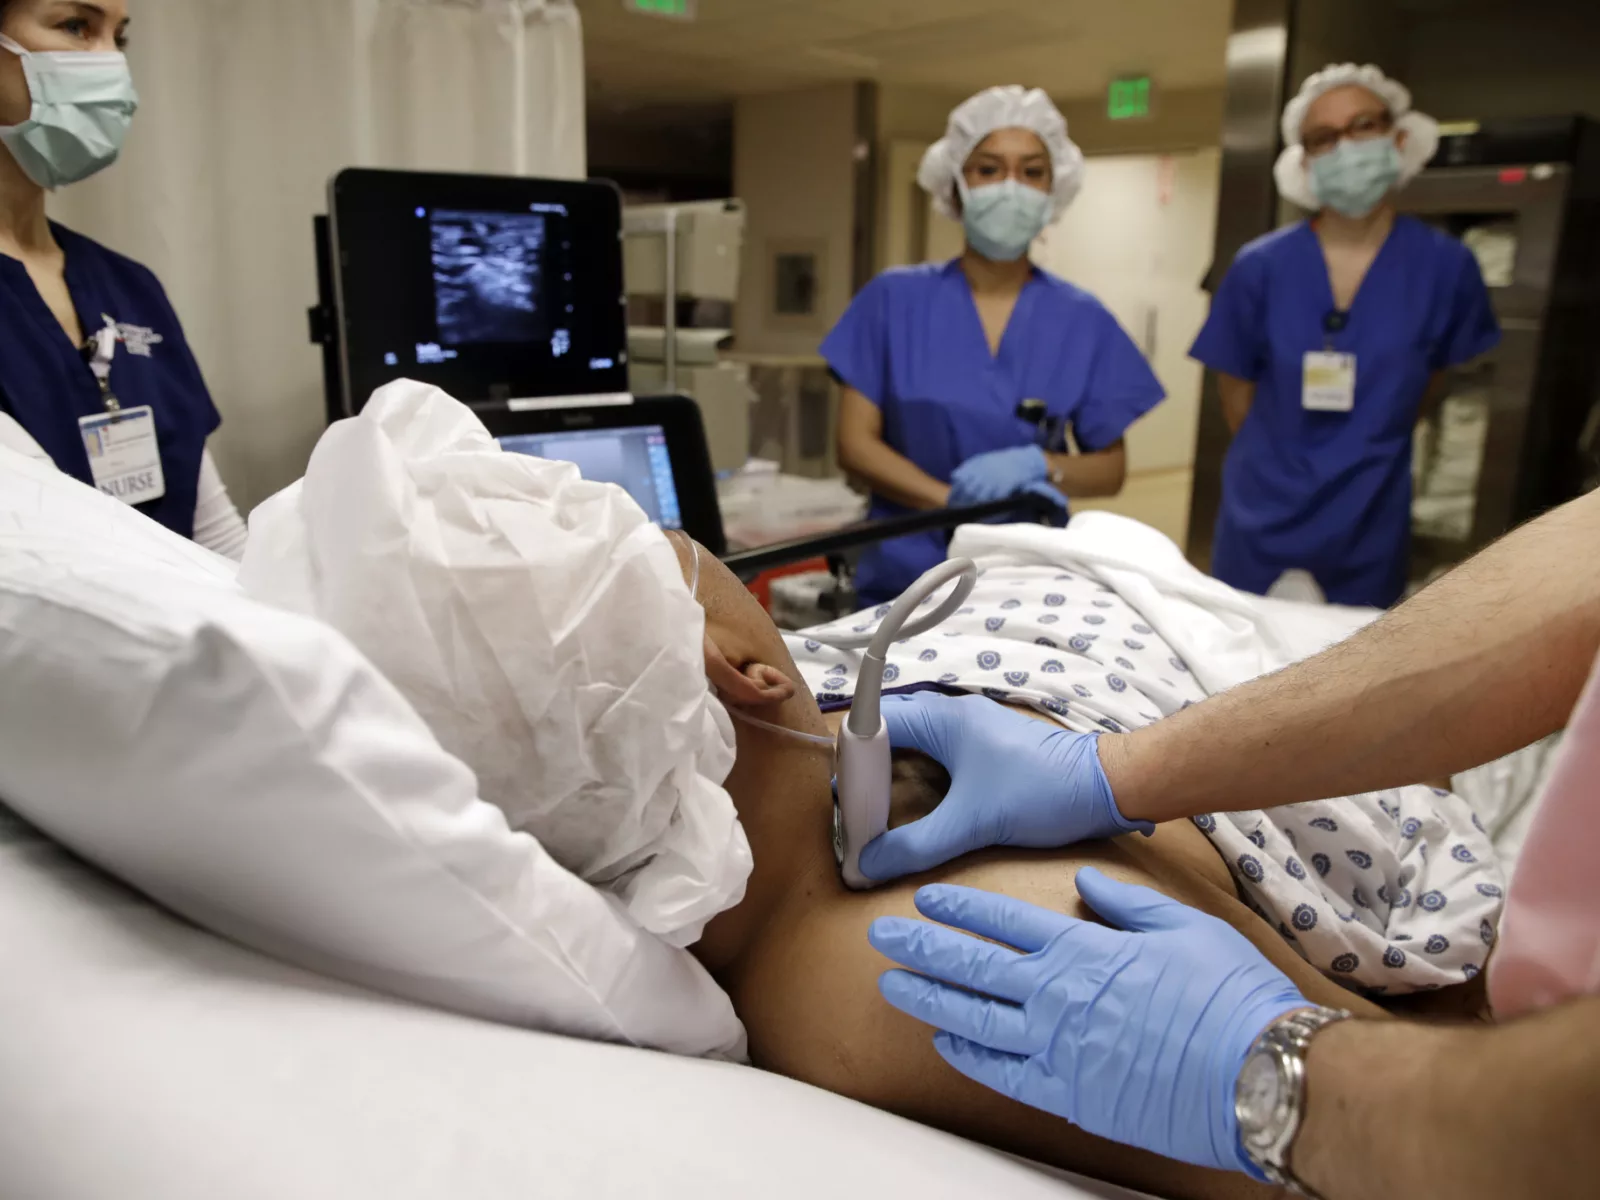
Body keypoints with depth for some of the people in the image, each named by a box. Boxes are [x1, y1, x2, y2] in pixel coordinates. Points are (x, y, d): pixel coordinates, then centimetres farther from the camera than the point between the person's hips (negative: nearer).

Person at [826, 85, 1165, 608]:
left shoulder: (1082, 320, 1)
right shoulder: (895, 298, -1)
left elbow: (1109, 469, 5)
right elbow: (855, 443, -5)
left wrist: (1035, 465, -16)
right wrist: (958, 501, -18)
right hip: (903, 576, 0)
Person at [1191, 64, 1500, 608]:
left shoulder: (1445, 267, -4)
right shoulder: (1260, 267, -7)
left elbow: (1430, 383, 10)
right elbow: (1237, 393, 2)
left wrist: (1364, 456, 12)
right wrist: (1285, 468, 7)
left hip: (1370, 533, 1)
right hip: (1263, 525, 0)